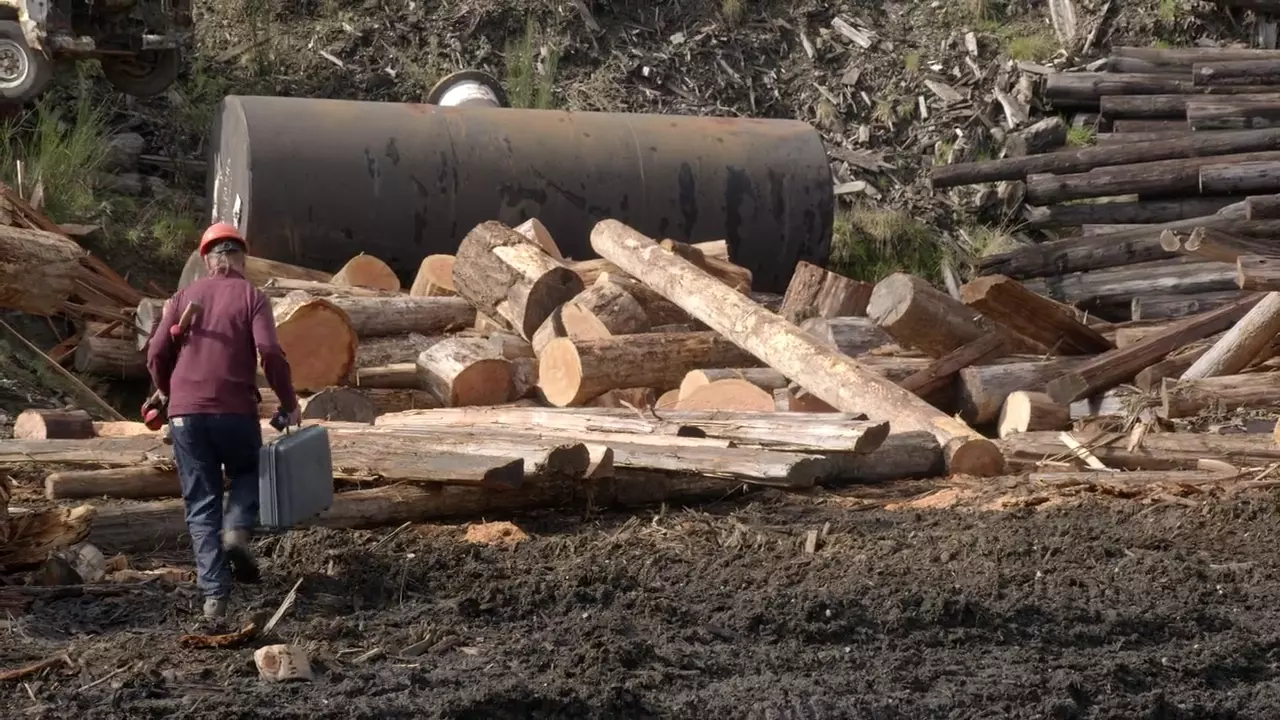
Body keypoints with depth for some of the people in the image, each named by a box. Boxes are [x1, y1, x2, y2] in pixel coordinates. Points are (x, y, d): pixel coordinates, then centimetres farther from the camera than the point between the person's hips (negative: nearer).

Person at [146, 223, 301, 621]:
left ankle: (214, 594, -2)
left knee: (201, 506, 8)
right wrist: (288, 402, 1)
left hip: (186, 412, 2)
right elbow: (269, 352, -9)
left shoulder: (185, 297, 11)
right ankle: (237, 530, -4)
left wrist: (167, 392, 26)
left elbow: (157, 354, 7)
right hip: (235, 409, -2)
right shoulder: (251, 296, 3)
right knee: (248, 473, 25)